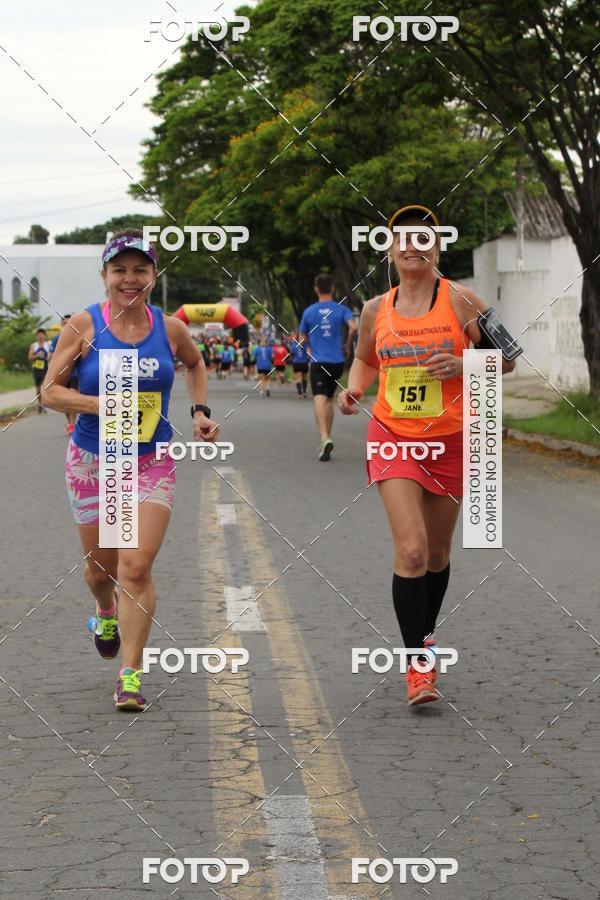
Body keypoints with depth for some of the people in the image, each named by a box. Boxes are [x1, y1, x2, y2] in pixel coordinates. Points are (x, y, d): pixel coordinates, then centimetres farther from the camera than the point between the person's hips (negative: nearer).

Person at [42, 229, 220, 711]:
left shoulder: (170, 329, -2)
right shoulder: (85, 325, -9)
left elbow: (195, 363, 21)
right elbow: (51, 390, -7)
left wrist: (201, 410, 9)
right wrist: (102, 405, -21)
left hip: (152, 463, 0)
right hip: (93, 461, 0)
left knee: (137, 568, -12)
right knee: (100, 564, 15)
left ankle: (131, 673, -5)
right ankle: (106, 613, 51)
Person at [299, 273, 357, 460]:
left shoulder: (308, 312, 4)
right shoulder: (341, 309, 3)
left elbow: (302, 339, 12)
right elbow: (353, 327, -15)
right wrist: (348, 345, 1)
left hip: (318, 361, -2)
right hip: (337, 361, 2)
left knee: (320, 400, -14)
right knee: (329, 400, 18)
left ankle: (325, 438, -35)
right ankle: (326, 440, 22)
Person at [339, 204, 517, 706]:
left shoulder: (459, 300, -5)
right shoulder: (377, 310, 3)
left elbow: (506, 357, -1)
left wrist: (462, 366, -19)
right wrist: (354, 388, 0)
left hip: (449, 440, 0)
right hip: (393, 438, 0)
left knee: (437, 552, 13)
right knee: (411, 550, -14)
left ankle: (426, 635, 39)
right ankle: (418, 666, -9)